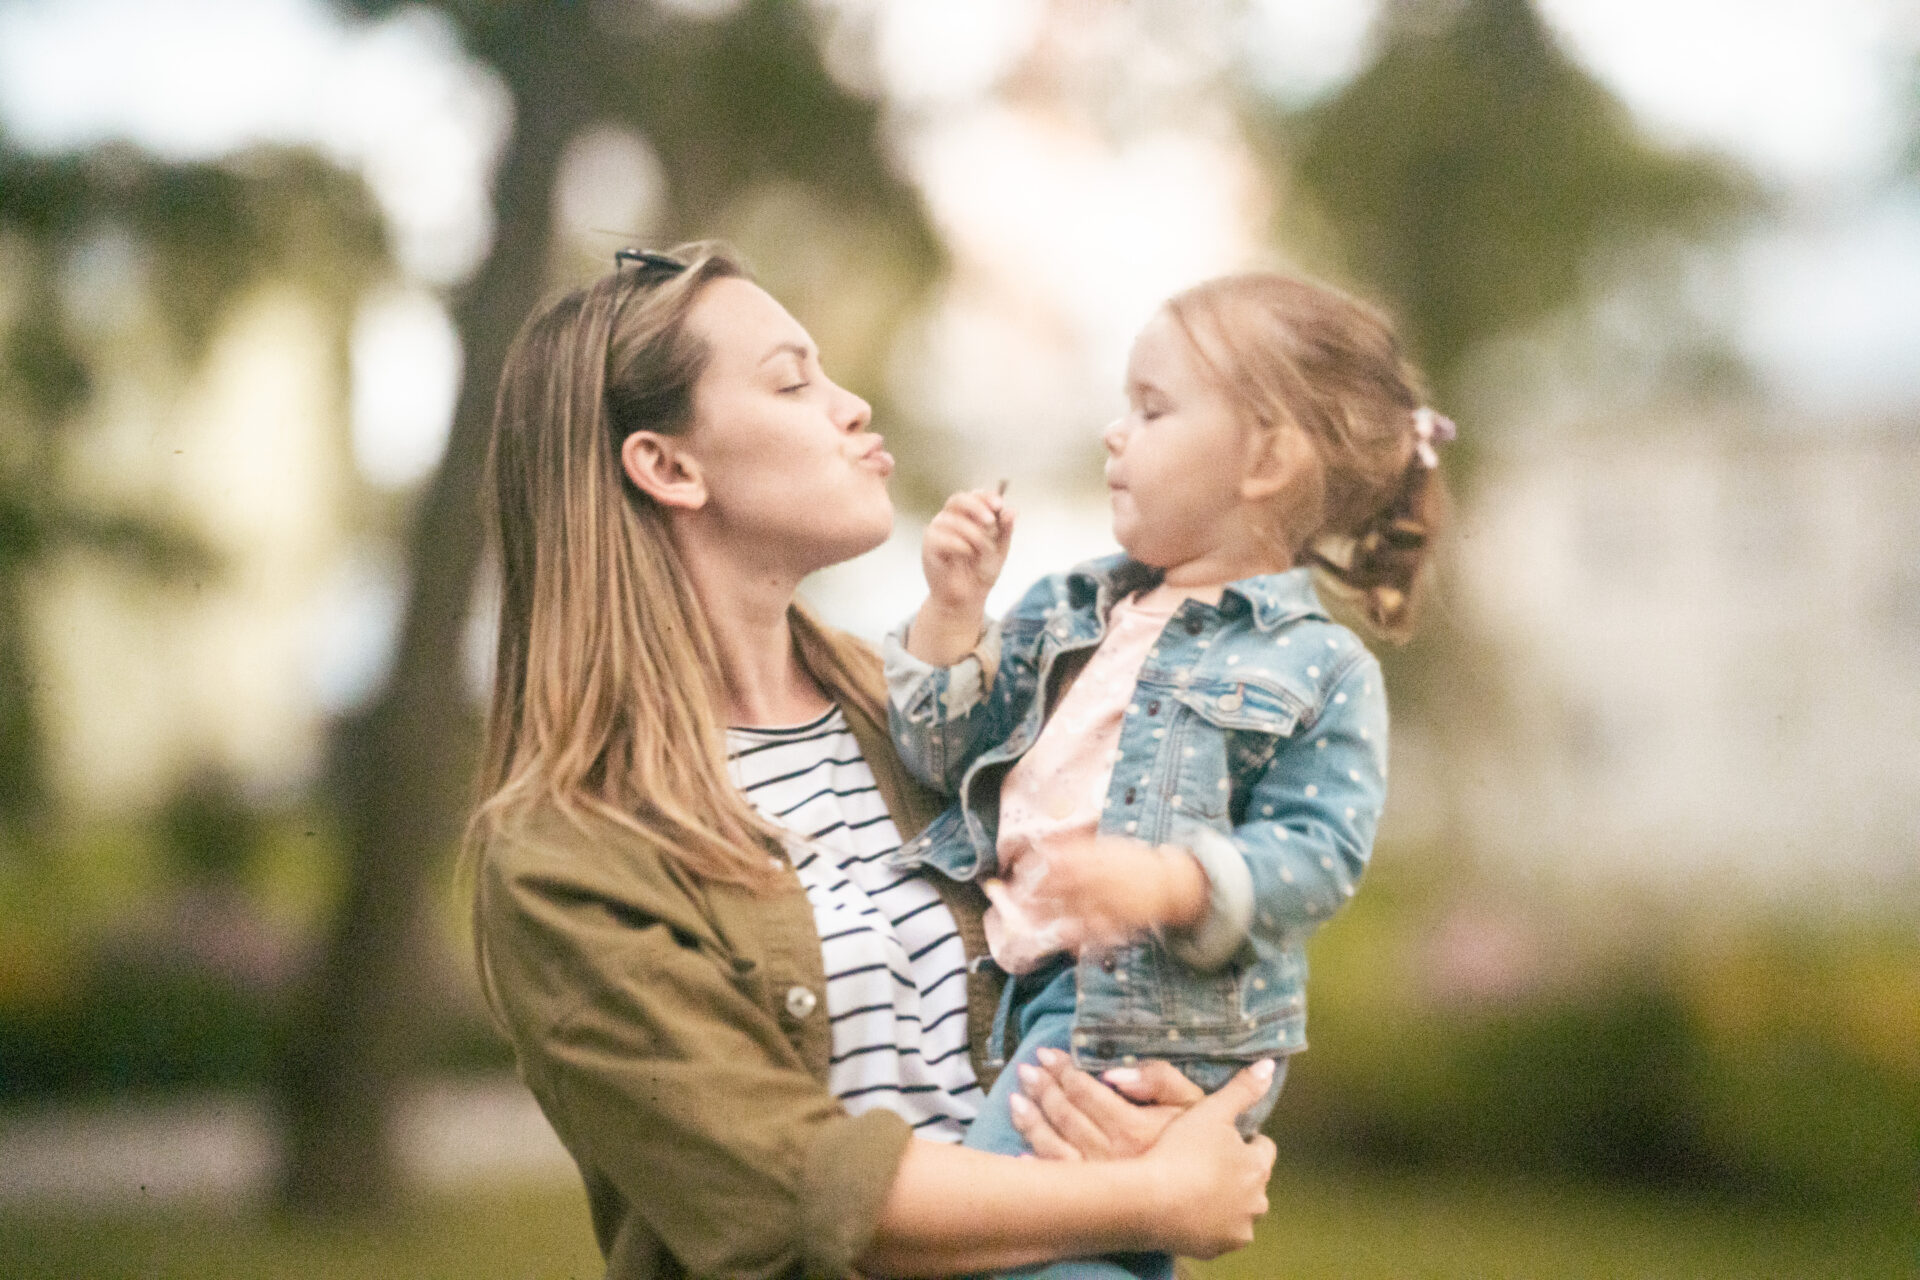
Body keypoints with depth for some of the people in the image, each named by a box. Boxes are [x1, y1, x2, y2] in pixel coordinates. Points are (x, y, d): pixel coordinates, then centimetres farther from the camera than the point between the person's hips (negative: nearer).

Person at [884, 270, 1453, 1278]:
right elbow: (944, 756, 13)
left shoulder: (1317, 667, -4)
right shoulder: (1069, 611, 16)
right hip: (1019, 979, 7)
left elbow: (1318, 854, -13)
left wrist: (1171, 885, -28)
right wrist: (952, 609, 2)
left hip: (1155, 1017, -7)